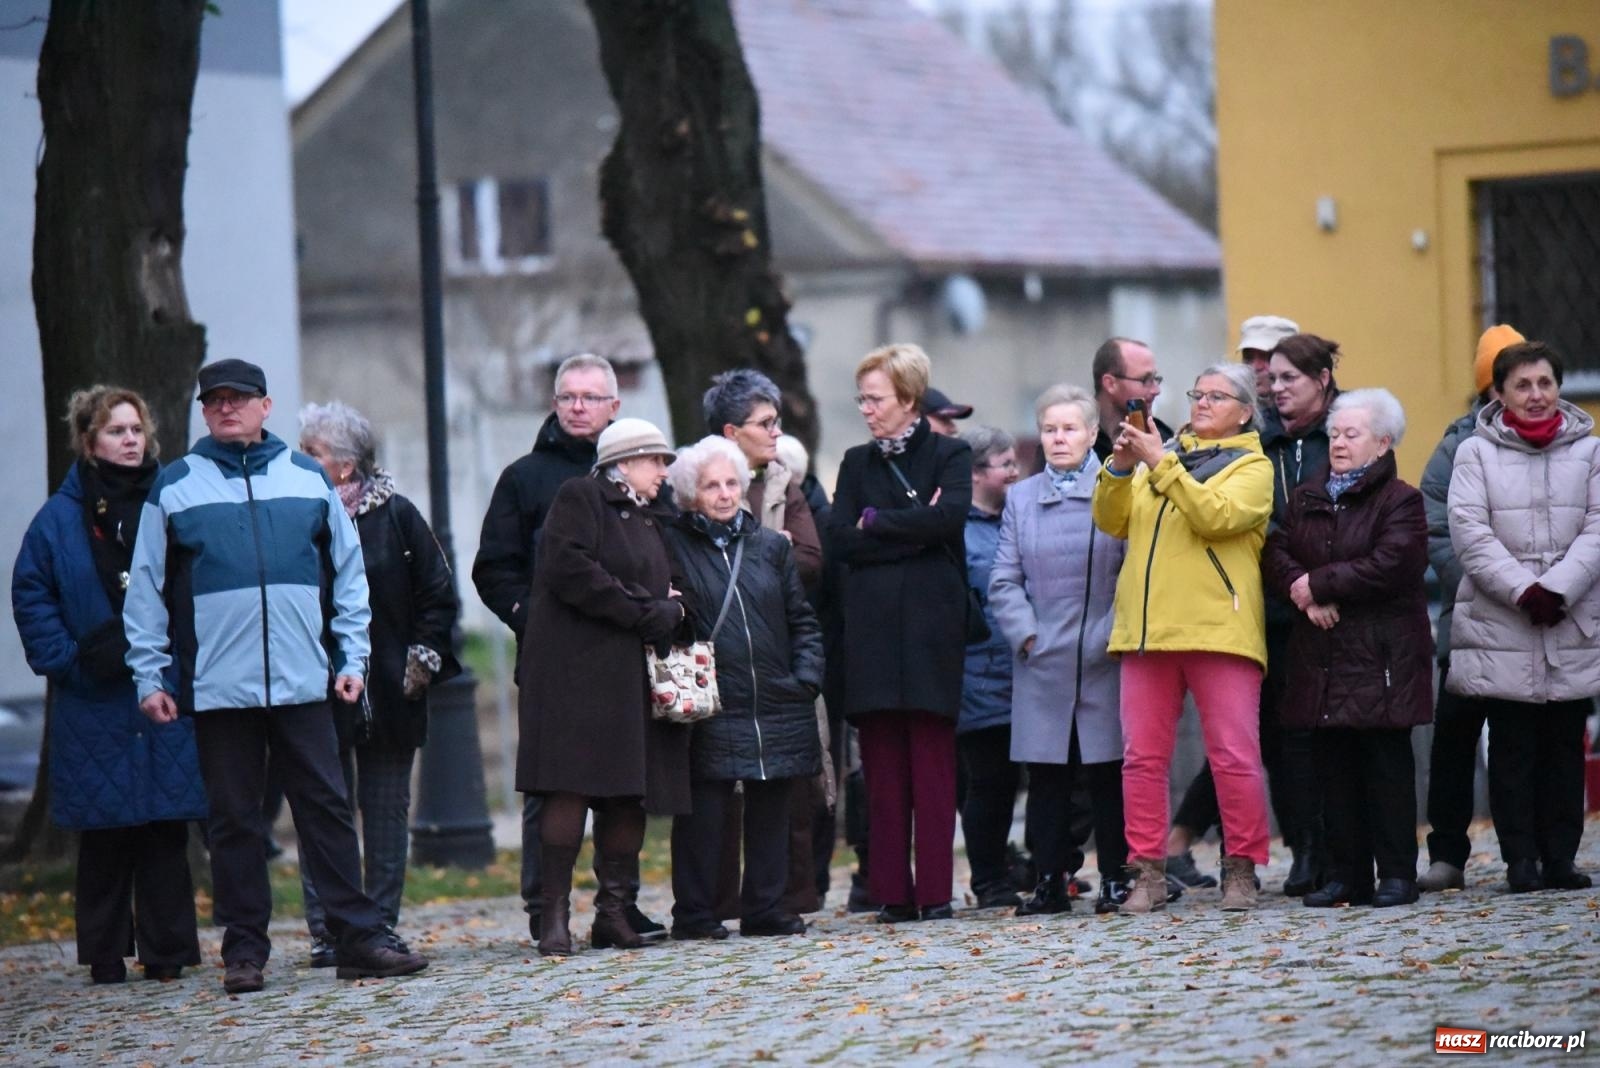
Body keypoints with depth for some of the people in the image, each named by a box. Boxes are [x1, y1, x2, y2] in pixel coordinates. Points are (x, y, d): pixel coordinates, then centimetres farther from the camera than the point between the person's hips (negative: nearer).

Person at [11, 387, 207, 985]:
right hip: (96, 702, 0)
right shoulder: (60, 519, 4)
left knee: (167, 825, 1)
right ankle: (106, 953, 11)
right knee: (103, 830, 3)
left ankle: (167, 949, 7)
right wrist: (69, 661, -7)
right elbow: (31, 599, 4)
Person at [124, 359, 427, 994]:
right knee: (234, 821, 3)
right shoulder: (174, 488, 6)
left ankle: (360, 938, 3)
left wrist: (352, 657, 5)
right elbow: (146, 591, 6)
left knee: (327, 809, 1)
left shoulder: (307, 478, 9)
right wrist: (150, 675, -1)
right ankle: (244, 950, 8)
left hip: (303, 681, 1)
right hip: (216, 686, -1)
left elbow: (348, 573, 13)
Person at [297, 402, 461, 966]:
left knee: (387, 810, 5)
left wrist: (422, 658, 0)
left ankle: (382, 924, 11)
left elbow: (438, 593, 6)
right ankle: (326, 932, -1)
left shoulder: (396, 516, 1)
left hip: (389, 694, 0)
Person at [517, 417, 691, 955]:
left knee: (628, 794, 2)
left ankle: (614, 911, 6)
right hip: (576, 671, -8)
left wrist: (671, 611, 4)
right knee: (570, 788, -13)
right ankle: (554, 915, -14)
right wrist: (644, 612, -13)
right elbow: (568, 570, -15)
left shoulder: (650, 520, 24)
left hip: (632, 677, 8)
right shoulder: (578, 500, -1)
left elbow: (663, 589, 29)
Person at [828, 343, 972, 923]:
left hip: (931, 624, -3)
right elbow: (841, 540, 3)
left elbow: (949, 517, -13)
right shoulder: (857, 463, 17)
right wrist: (914, 533, -5)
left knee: (933, 761, -6)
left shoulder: (950, 454, 7)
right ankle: (892, 891, 1)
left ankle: (935, 891, -6)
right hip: (872, 628, 3)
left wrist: (876, 523, -4)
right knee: (882, 763, 0)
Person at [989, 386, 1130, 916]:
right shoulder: (1021, 498, 13)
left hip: (1103, 655, -3)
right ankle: (1051, 881, 8)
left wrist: (1120, 632, -9)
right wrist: (1025, 634, -3)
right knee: (1046, 777, 3)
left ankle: (1115, 879, 7)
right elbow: (1004, 580, 10)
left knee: (1107, 773, 1)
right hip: (1042, 661, 3)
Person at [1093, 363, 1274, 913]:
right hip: (1146, 629, 5)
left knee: (1234, 758, -5)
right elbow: (1112, 522, 11)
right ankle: (1148, 873, 7)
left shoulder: (1252, 466, 6)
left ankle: (1241, 869, 3)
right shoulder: (1161, 455, 20)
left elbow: (1216, 516, -13)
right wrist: (1120, 468, -5)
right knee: (1142, 757, 2)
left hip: (1218, 628, -4)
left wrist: (1161, 464, -13)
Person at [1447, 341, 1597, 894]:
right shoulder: (1477, 453, 3)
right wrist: (1523, 591, -15)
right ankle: (1520, 858, 5)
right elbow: (1470, 533, -5)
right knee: (1512, 746, 1)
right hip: (1500, 627, -2)